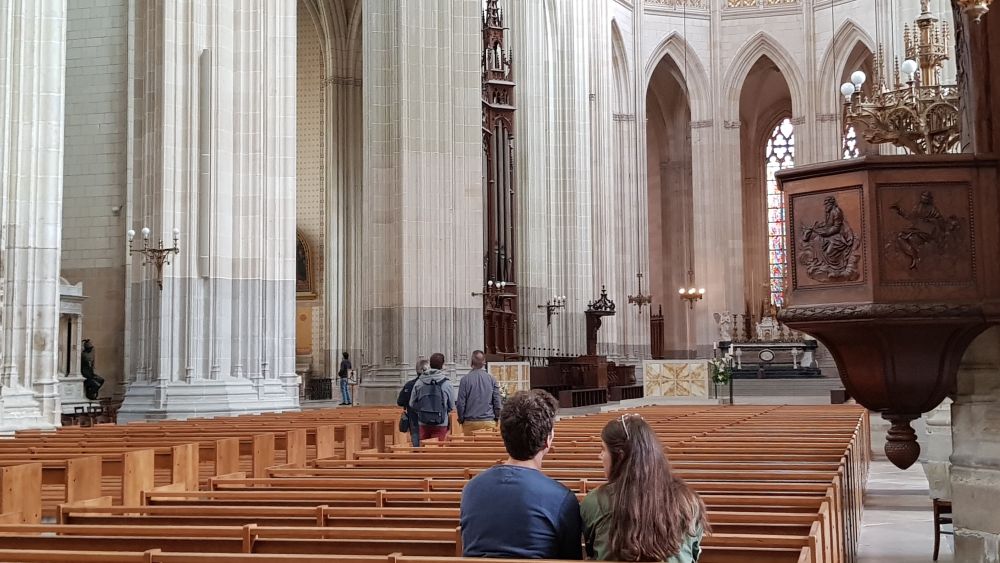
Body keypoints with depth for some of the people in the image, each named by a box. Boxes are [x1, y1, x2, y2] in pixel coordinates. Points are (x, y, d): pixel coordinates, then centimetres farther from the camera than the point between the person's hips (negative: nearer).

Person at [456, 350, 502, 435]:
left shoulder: (465, 379, -4)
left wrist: (461, 419, 8)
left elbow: (460, 403, -4)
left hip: (470, 422, -1)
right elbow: (497, 402, 1)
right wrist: (496, 418, 14)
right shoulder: (492, 379, 0)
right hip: (489, 422, 1)